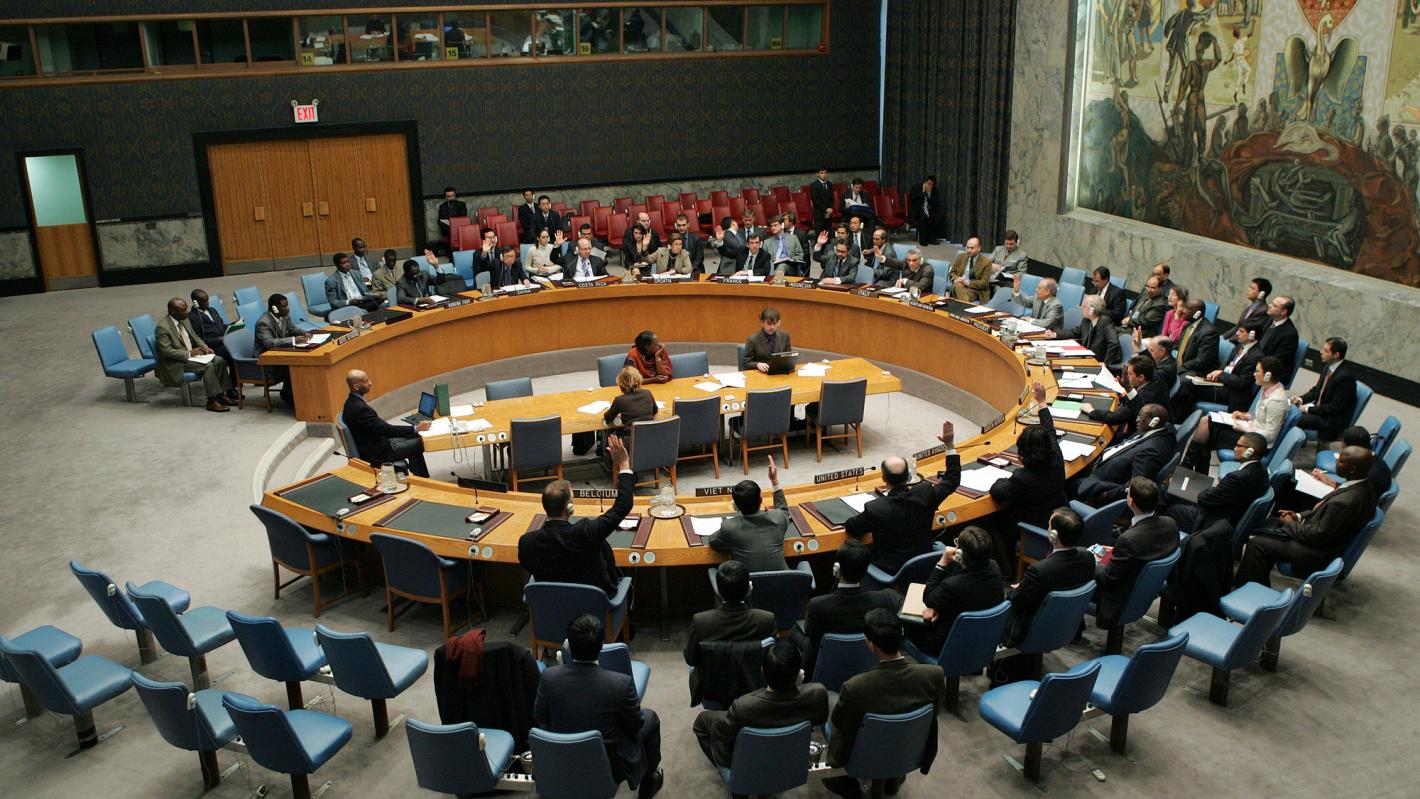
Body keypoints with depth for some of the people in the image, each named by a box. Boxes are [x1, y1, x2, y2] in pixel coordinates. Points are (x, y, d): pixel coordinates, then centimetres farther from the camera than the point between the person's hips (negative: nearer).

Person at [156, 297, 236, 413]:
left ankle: (222, 394, -9)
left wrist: (205, 347, 0)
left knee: (219, 361, -10)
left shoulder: (184, 320, 8)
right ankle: (212, 401, -23)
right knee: (208, 366, -27)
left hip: (192, 354, 8)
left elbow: (195, 337, 19)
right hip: (176, 363, -8)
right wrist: (189, 353, -21)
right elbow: (166, 351, -22)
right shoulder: (162, 327, -17)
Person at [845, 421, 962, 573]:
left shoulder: (875, 508, -25)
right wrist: (949, 445, 5)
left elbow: (850, 528, -7)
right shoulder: (925, 494, -16)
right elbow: (952, 480, 3)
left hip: (891, 570, -4)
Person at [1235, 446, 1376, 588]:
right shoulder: (1362, 485, -5)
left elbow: (1319, 535, -25)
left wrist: (1290, 524, -10)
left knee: (1257, 543, -7)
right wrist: (1299, 516, 4)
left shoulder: (1344, 502, -35)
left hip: (1318, 552, -10)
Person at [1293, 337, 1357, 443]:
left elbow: (1335, 407, -21)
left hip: (1332, 420, -9)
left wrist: (1308, 409, -17)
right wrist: (1302, 399, -2)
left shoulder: (1345, 377, -24)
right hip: (1318, 407, 9)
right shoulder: (1328, 366, 2)